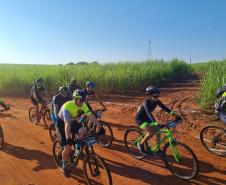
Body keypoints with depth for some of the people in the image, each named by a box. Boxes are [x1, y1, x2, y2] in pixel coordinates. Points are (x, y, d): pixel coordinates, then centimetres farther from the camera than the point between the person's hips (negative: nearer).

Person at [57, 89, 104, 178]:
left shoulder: (83, 105, -19)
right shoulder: (67, 106, -35)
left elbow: (91, 116, -18)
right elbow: (67, 123, -42)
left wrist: (100, 127, -23)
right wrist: (68, 139, -48)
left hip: (72, 121, 5)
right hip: (62, 122, -5)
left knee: (83, 131, -24)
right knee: (67, 147, -7)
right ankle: (65, 165, 18)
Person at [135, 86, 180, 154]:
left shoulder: (156, 101, -11)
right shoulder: (146, 102, -32)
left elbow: (164, 108, -11)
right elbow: (149, 113, -45)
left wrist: (175, 115, -19)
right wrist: (156, 124, -57)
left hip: (146, 118, 7)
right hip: (140, 119, -7)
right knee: (151, 132, -25)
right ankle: (141, 144, -2)